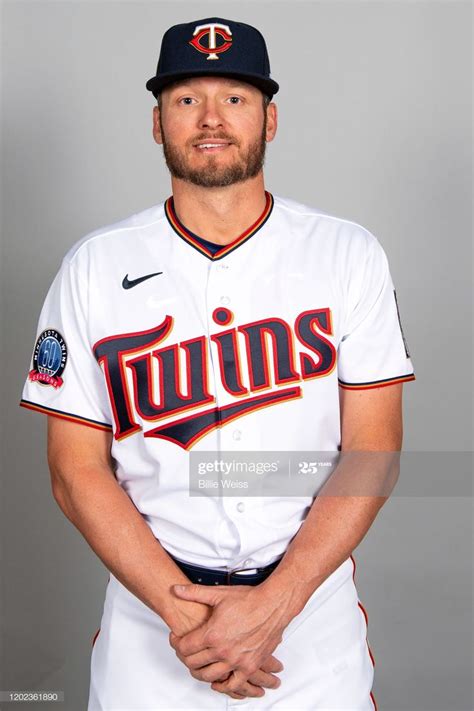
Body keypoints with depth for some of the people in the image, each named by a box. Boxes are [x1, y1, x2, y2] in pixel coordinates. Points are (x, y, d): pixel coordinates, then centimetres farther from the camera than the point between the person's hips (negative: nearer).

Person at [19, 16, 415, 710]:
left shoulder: (350, 255, -3)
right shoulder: (94, 267, -3)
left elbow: (372, 446, -6)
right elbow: (77, 469, -4)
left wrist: (273, 604, -15)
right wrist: (180, 609, -14)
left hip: (313, 610, 1)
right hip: (148, 611, 0)